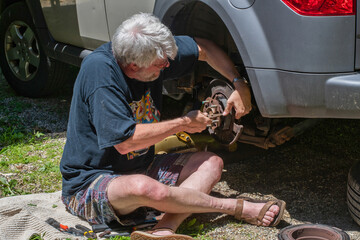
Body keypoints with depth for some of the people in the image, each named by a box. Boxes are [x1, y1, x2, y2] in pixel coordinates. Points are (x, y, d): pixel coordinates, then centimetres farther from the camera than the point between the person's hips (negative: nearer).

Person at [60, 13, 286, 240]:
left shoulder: (153, 51, -6)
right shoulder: (99, 69, -26)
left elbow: (204, 47, 11)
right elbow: (125, 142, -29)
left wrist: (240, 85, -1)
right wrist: (184, 123, -17)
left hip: (141, 167, 8)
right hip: (90, 184, -8)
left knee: (212, 163, -3)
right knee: (144, 188, -38)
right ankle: (239, 208, -17)